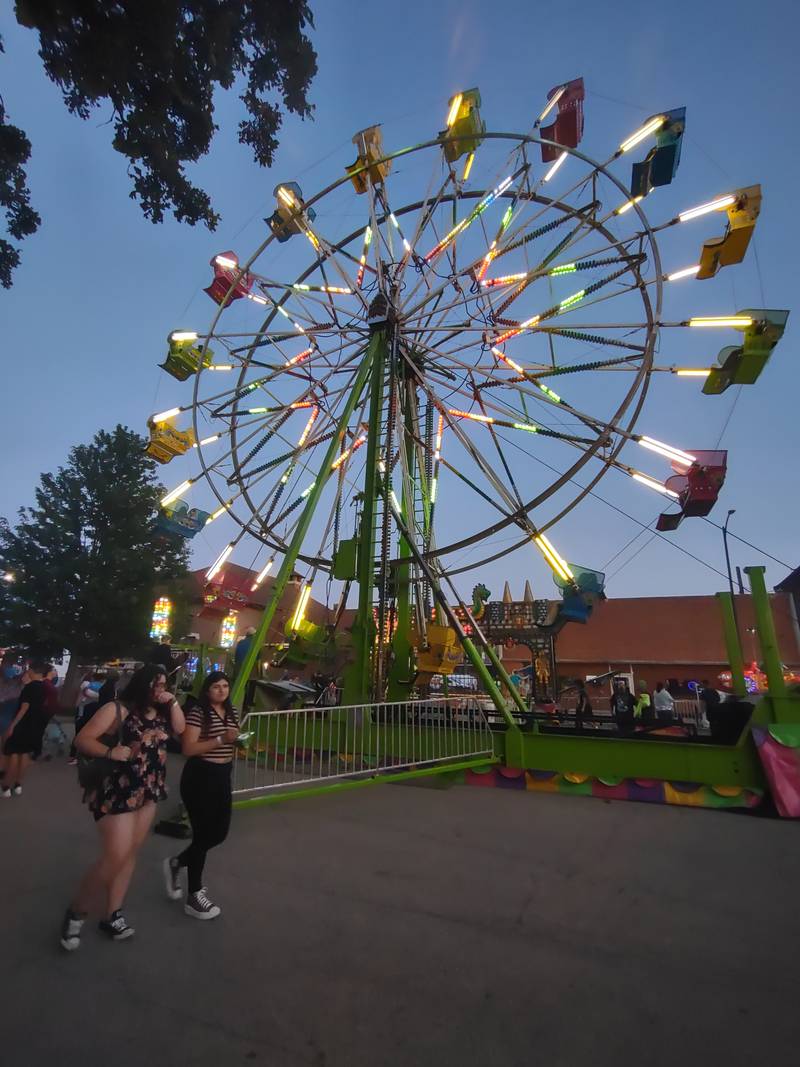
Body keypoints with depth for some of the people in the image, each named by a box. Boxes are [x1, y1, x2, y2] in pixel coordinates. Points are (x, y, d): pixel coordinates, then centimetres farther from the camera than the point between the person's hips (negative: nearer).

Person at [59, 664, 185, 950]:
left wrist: (173, 702, -11)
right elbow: (83, 739, -14)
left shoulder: (160, 712, 5)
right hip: (117, 792, -6)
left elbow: (179, 728, 0)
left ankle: (112, 915, 27)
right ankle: (76, 911, 20)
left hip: (148, 791, 7)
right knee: (115, 857, -4)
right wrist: (110, 751, -30)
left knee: (130, 853, 13)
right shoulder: (118, 709, -14)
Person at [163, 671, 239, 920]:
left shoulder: (231, 712, 8)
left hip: (222, 776, 8)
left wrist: (239, 741, -1)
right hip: (199, 777, -8)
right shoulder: (197, 712, -14)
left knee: (220, 833, 14)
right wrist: (221, 739, -28)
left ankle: (177, 863, 38)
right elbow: (188, 749, -20)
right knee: (202, 835, 2)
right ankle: (194, 897, 22)